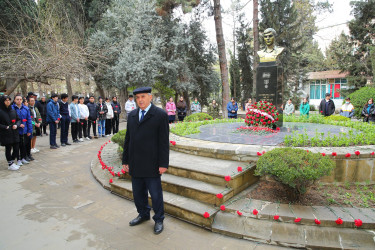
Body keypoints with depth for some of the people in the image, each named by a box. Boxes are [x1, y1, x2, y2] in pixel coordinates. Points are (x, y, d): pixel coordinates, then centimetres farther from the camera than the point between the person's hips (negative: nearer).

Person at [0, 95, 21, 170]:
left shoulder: (13, 111, 8)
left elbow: (18, 119, 12)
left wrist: (17, 125, -6)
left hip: (14, 133, 4)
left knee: (16, 148, 5)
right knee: (8, 149, 6)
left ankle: (12, 162, 23)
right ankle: (10, 164, 17)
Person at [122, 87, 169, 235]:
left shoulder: (160, 115, -8)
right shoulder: (132, 115, 10)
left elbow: (164, 141, -10)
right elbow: (128, 139, 13)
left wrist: (163, 164, -12)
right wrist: (125, 160, 11)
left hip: (151, 164, -5)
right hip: (135, 164, 6)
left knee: (155, 194, 7)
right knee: (138, 193, 18)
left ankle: (159, 220, 28)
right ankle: (143, 214, 41)